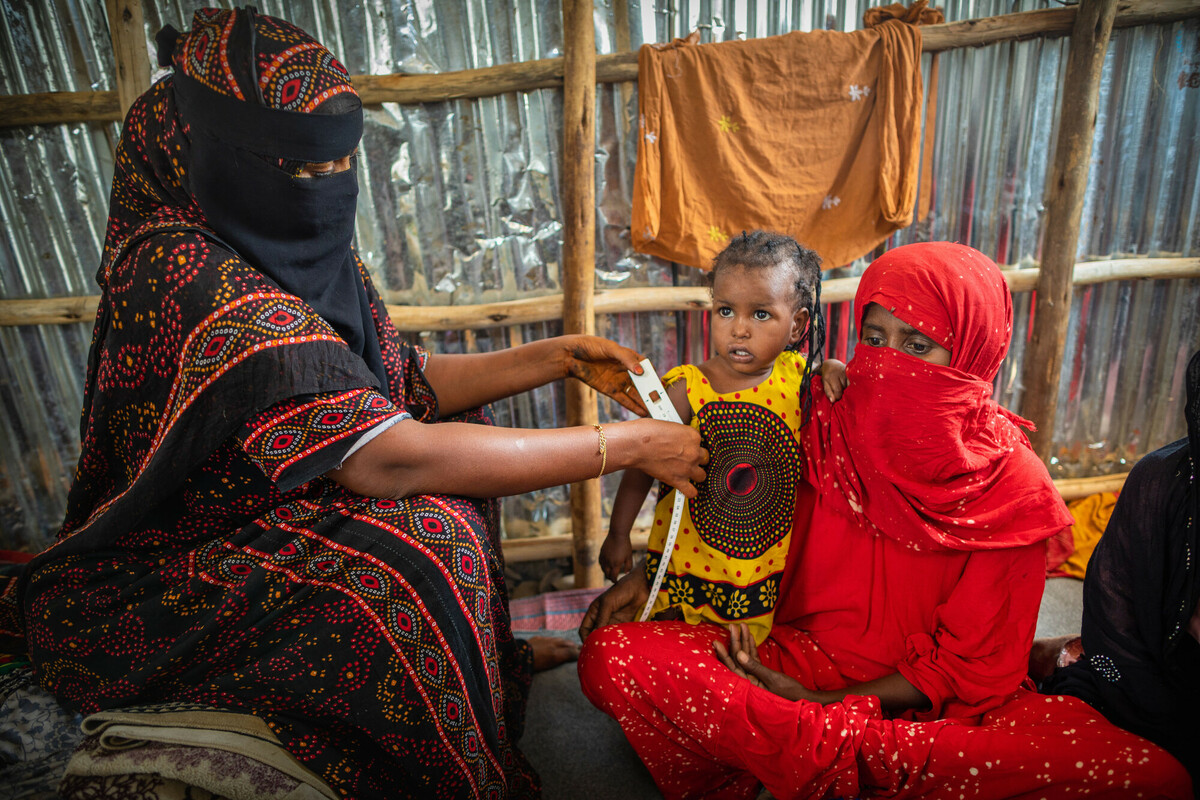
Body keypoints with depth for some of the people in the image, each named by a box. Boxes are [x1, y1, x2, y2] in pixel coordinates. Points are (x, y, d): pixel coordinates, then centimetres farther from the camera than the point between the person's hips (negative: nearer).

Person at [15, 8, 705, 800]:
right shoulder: (189, 280, -29)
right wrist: (627, 446, -30)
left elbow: (405, 385, 3)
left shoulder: (294, 253, -3)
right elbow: (389, 461, -36)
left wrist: (556, 358, -8)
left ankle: (497, 659, 22)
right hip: (148, 609, -8)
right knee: (423, 534, -29)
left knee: (455, 440, 9)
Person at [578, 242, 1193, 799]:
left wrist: (825, 703, -17)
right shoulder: (827, 428, -3)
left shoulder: (1014, 493, -7)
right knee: (611, 657, -22)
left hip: (920, 700, 0)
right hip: (793, 657, 1)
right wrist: (649, 575, -4)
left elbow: (968, 663, -6)